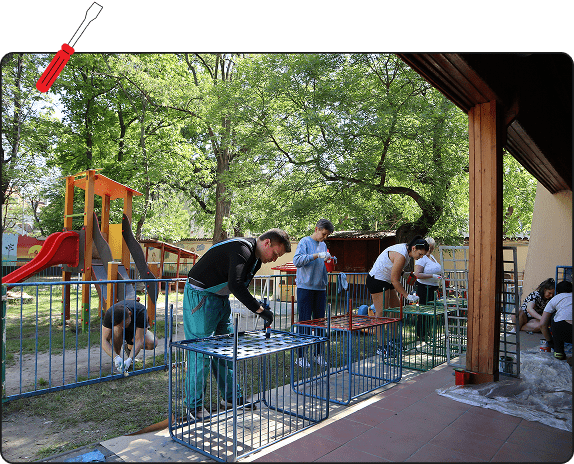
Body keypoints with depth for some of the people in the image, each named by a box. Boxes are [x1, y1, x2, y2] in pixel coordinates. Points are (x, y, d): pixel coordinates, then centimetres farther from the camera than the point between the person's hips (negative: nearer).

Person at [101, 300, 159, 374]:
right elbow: (104, 341, -34)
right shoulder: (109, 314, -34)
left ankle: (130, 348, 3)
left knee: (153, 343, -30)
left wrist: (129, 359, -46)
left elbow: (139, 340, -36)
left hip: (136, 330, 0)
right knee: (116, 329, -37)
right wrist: (116, 358, -46)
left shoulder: (141, 312, -38)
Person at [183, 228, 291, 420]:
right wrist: (259, 309, -31)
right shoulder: (242, 250, -24)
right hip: (200, 295, -10)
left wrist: (257, 304, 0)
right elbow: (235, 285, -35)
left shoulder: (255, 258, 8)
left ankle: (231, 397, 24)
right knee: (201, 350, -5)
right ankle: (194, 403, 10)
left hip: (220, 298, 10)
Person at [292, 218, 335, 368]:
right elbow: (297, 260, -17)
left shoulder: (323, 245, 17)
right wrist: (317, 256, -23)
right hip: (305, 287, -6)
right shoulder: (305, 242, -4)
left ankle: (319, 354, 18)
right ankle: (301, 356, 6)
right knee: (304, 321, -2)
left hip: (320, 288, 6)